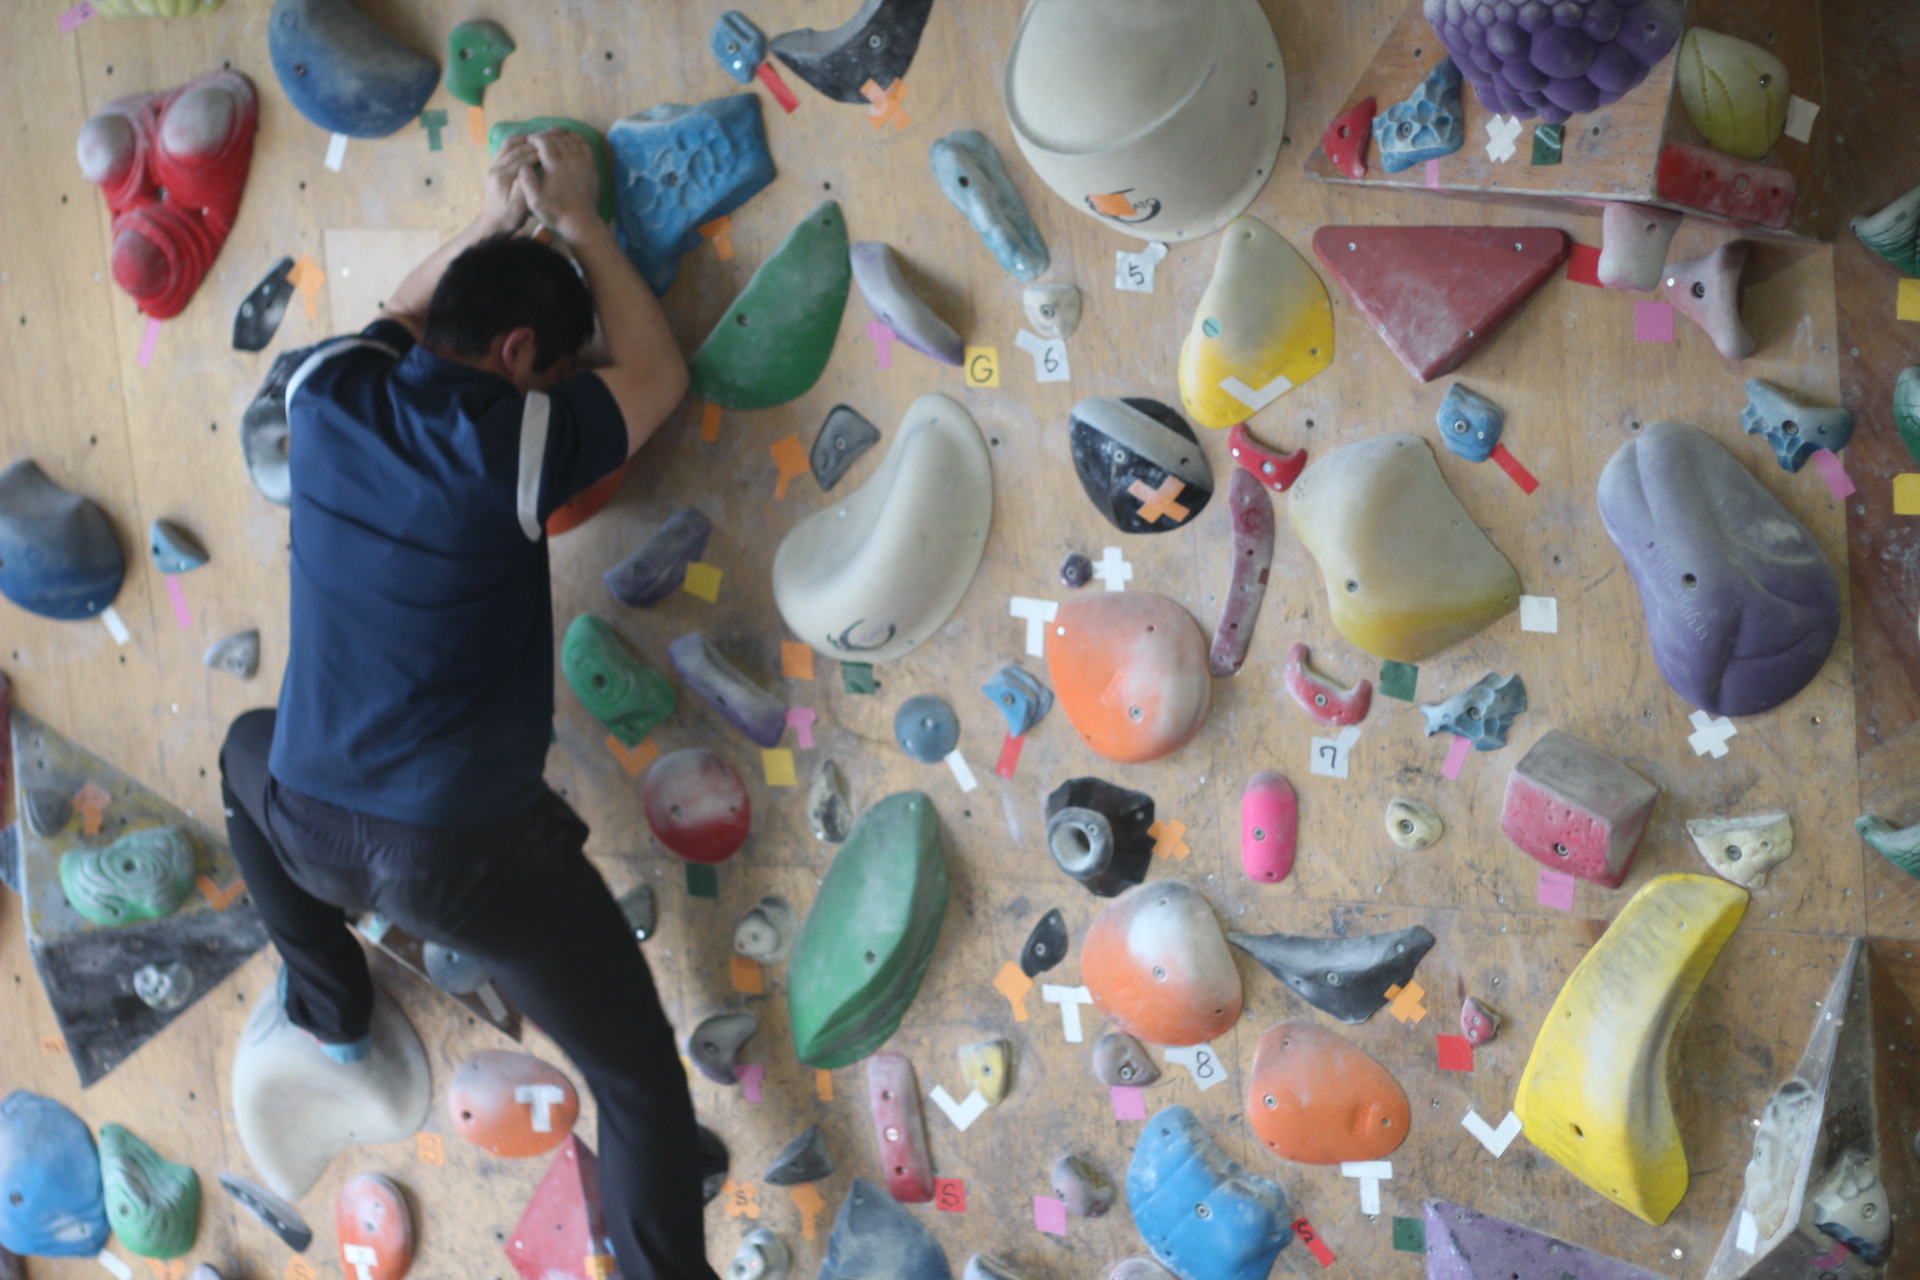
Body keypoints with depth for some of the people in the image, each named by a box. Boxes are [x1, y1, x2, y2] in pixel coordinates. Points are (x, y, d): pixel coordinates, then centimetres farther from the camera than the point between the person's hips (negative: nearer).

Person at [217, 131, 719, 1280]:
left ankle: (332, 1002, 50)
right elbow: (657, 375, 1)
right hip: (470, 852, -5)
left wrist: (497, 223, 18)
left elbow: (400, 317, 22)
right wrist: (579, 223, 8)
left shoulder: (328, 399, -4)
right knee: (641, 1080, 9)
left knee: (251, 752, 41)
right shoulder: (507, 443, -18)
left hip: (311, 826, 5)